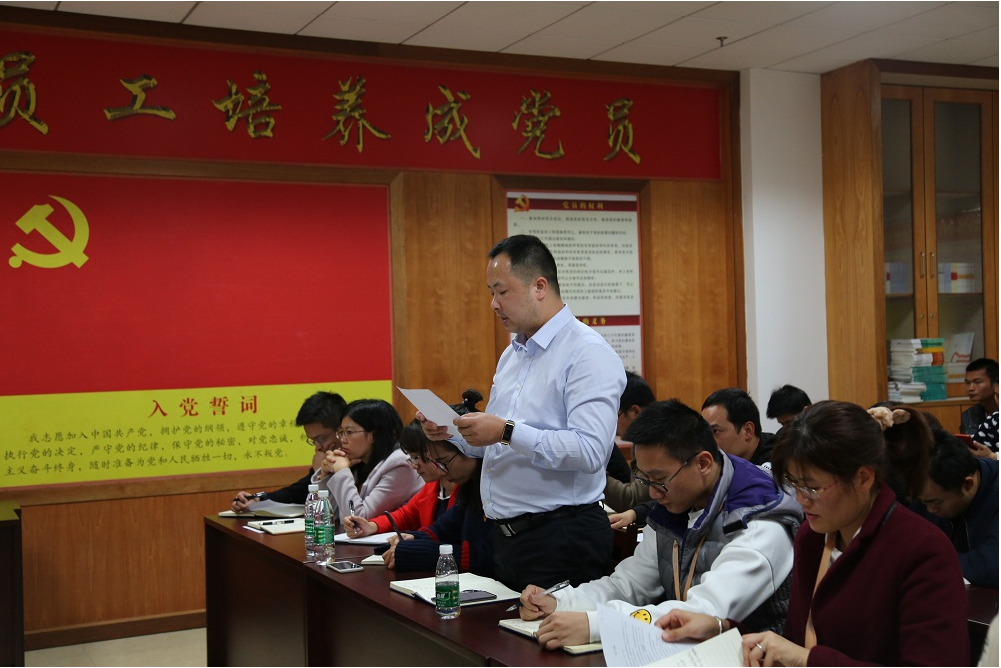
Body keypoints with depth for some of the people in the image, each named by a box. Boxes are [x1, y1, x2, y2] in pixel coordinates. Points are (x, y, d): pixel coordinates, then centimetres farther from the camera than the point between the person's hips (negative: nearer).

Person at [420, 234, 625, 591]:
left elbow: (590, 451, -26)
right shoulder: (512, 354, 16)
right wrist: (452, 432, 5)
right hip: (506, 535, 8)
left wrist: (508, 432, -25)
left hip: (561, 538, -8)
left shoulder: (588, 353, -13)